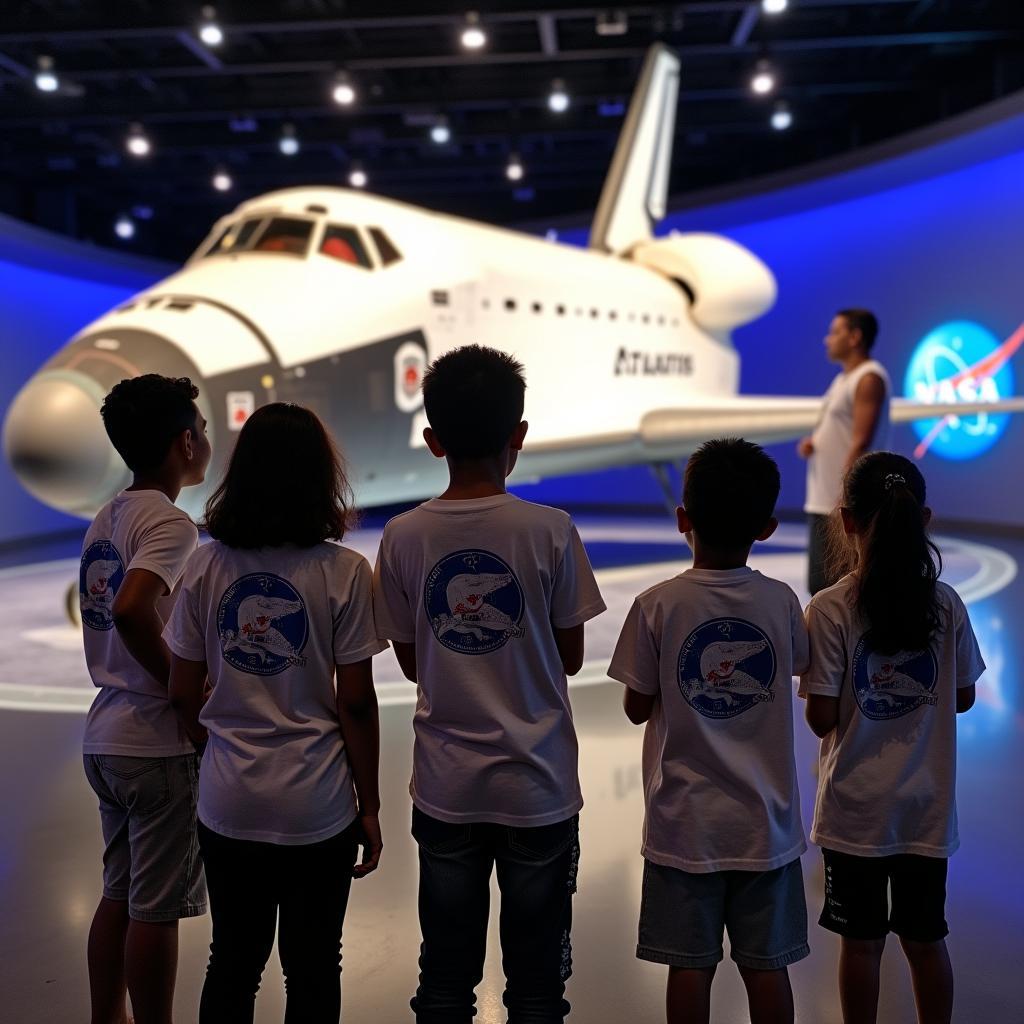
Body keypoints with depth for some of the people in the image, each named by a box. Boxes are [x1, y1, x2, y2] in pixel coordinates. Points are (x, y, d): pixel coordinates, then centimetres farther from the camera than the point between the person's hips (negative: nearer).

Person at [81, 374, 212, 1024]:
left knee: (119, 896, 18)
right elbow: (132, 609, -31)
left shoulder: (106, 520, 13)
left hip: (105, 737, 9)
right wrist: (184, 686, -19)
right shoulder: (170, 522, -15)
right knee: (156, 909, 2)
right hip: (158, 743, -9)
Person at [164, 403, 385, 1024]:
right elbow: (355, 703, -9)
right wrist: (369, 804, 1)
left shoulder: (206, 567, -2)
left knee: (232, 962, 18)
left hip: (228, 803, 3)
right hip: (316, 808, -3)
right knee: (312, 970, 12)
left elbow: (184, 696, 2)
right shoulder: (343, 572, -11)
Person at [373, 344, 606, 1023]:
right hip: (538, 787, -2)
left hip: (446, 788, 2)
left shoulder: (404, 537, -6)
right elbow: (570, 658, -3)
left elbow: (411, 663, 3)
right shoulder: (550, 531, -12)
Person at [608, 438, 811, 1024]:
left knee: (690, 964, 9)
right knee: (767, 964, 13)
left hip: (685, 822, -2)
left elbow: (636, 708, -4)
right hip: (766, 822, 2)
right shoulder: (782, 602, -7)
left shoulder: (657, 607, -13)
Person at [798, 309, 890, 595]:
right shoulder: (843, 378, 18)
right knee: (820, 584, 13)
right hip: (822, 500, 10)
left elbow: (860, 443, -20)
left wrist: (843, 501, -23)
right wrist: (811, 442, 3)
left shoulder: (868, 379, -13)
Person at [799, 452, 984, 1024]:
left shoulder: (830, 611, -16)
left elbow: (821, 718, -14)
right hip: (928, 804, 3)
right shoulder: (946, 605, -7)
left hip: (857, 808, -2)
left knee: (862, 941, 12)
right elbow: (963, 697, 4)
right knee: (926, 939, 17)